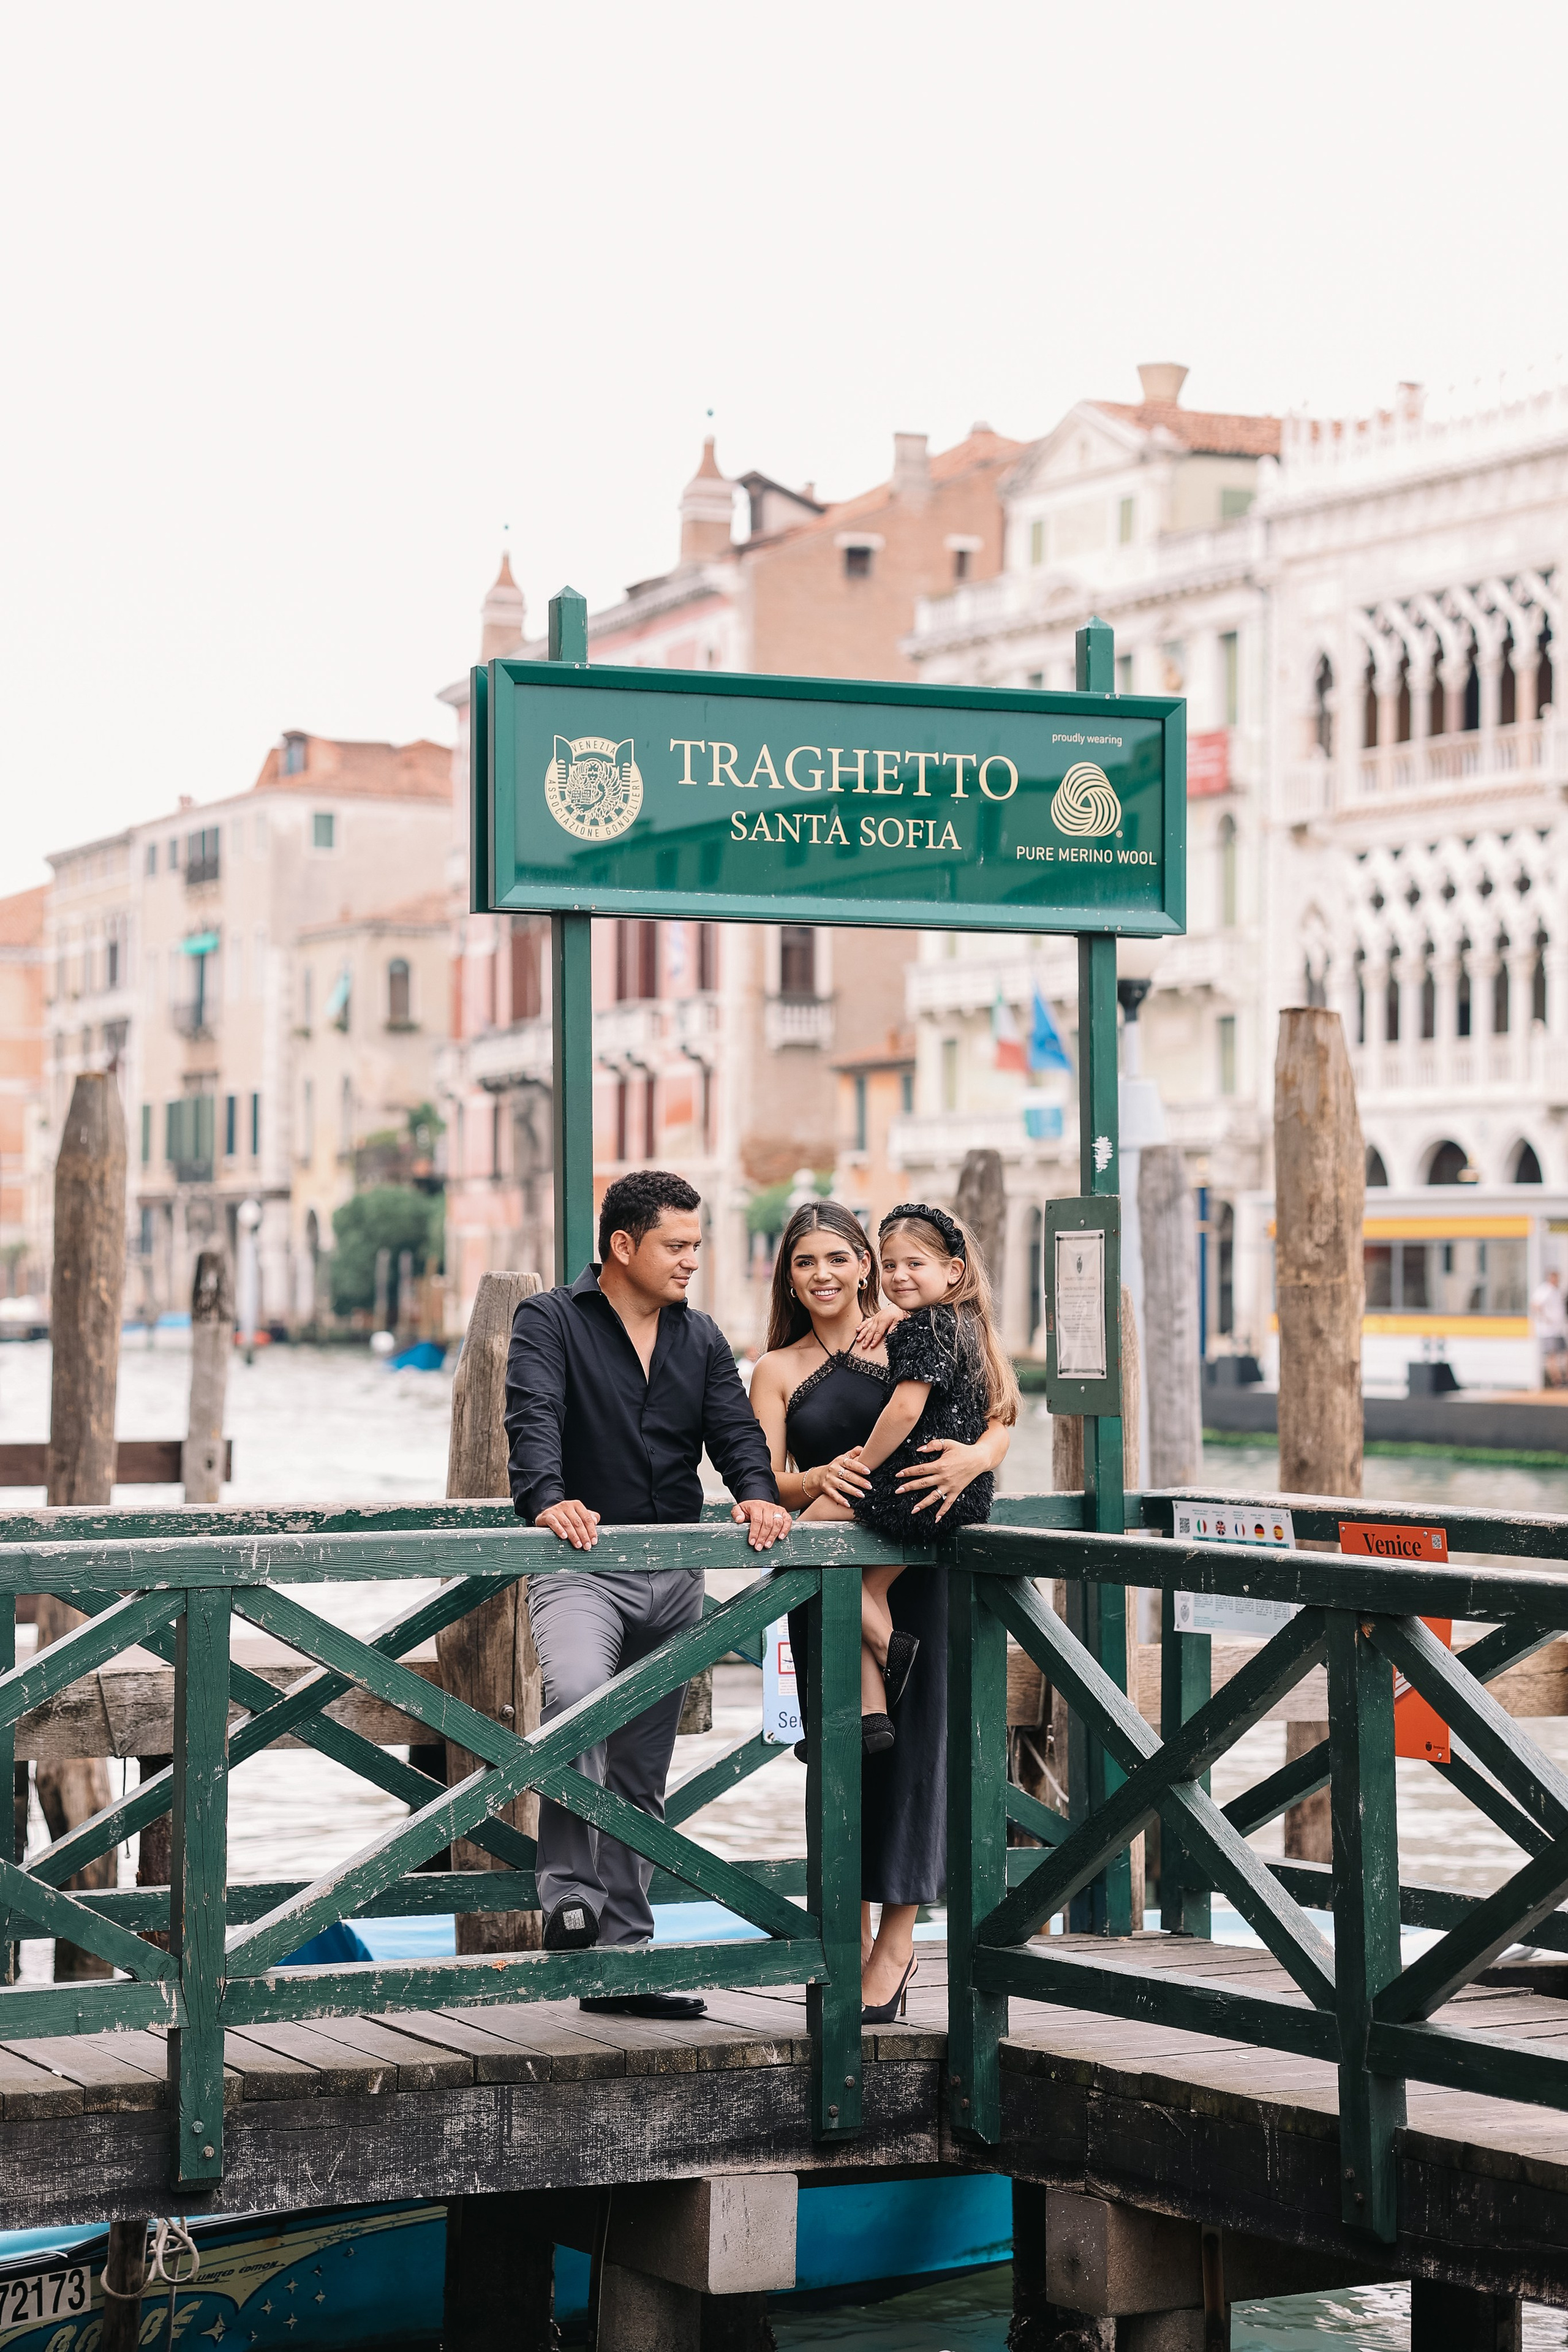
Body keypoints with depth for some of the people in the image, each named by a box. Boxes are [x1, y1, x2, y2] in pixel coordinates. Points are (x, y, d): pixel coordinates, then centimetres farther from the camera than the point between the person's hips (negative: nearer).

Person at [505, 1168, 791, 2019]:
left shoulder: (701, 1338, 15)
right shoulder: (550, 1321, -1)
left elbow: (735, 1429, 4)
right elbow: (533, 1419, -17)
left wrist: (757, 1495, -17)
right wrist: (547, 1500, -36)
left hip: (674, 1574, 6)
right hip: (580, 1565, -5)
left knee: (642, 1773, 8)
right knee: (578, 1693, -34)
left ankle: (623, 1957, 13)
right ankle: (570, 1894, -29)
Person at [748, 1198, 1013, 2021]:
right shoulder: (778, 1371, 10)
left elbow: (996, 1419, -2)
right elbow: (767, 1483, 0)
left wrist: (977, 1456, -24)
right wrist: (820, 1479, -21)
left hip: (913, 1564, -2)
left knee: (909, 1740, -6)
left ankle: (898, 1932, 3)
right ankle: (853, 1939, 14)